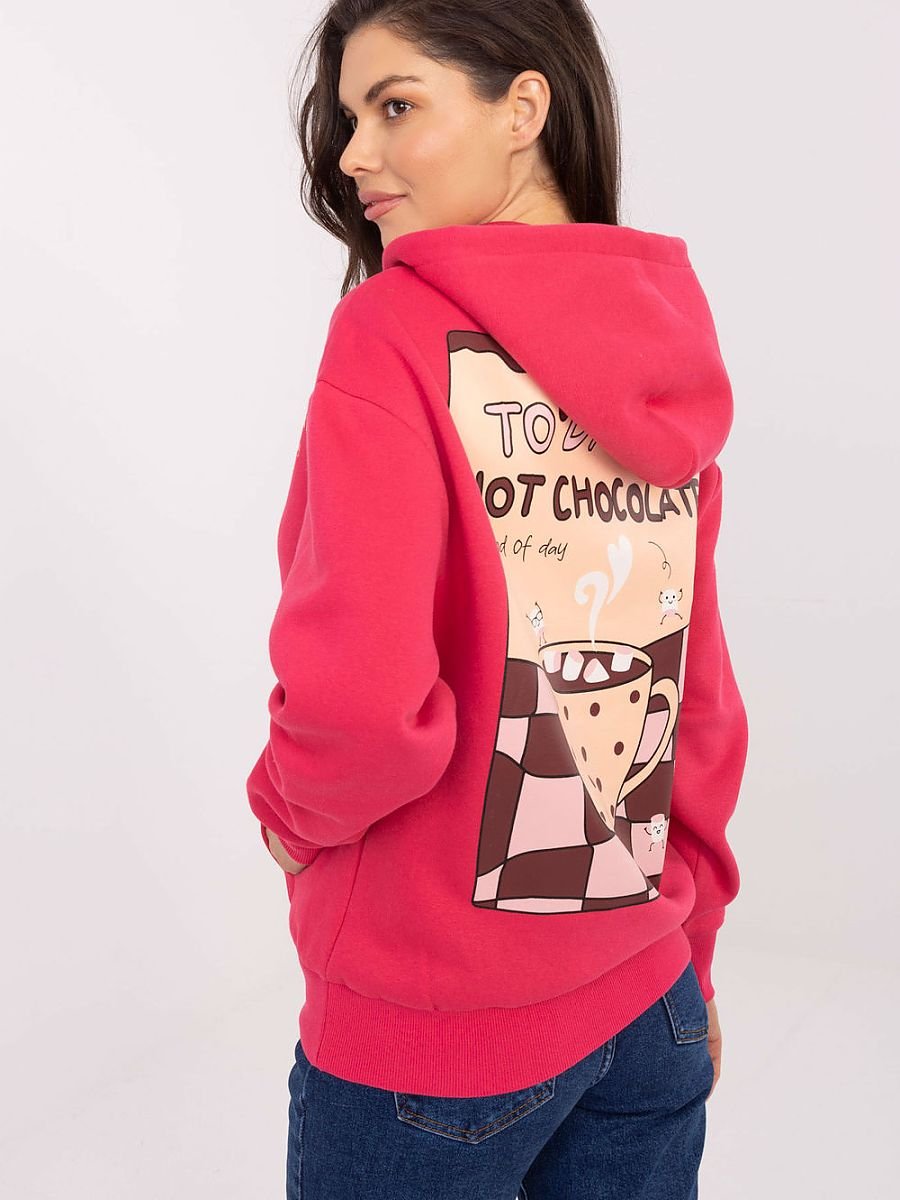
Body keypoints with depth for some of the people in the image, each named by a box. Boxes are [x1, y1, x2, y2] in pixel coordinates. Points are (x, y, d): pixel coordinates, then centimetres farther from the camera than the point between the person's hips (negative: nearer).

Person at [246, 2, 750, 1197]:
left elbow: (359, 694, -28)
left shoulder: (398, 325, -17)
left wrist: (291, 807, -6)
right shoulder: (667, 353, 1)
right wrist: (686, 940, 14)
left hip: (436, 1025, -5)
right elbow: (702, 703, 4)